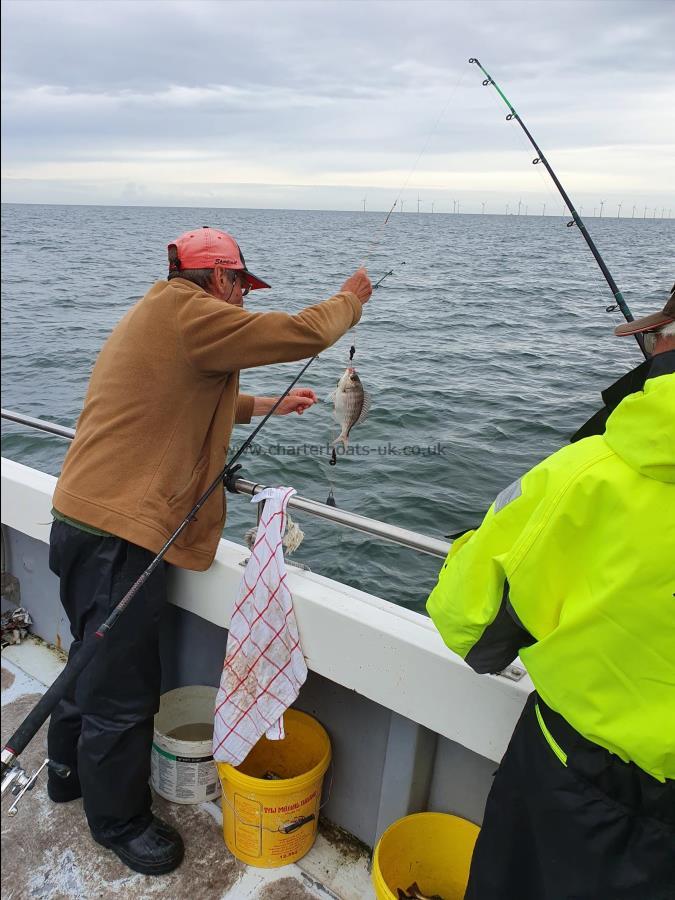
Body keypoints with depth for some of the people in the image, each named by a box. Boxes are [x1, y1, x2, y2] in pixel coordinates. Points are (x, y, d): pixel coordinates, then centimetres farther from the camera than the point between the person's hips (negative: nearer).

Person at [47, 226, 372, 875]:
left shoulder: (157, 315, 17)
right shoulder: (187, 314, -15)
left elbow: (195, 400, 28)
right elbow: (302, 335, -15)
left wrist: (267, 405, 28)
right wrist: (350, 298, 3)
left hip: (86, 522, 11)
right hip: (120, 532, -11)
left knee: (96, 662, 27)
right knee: (122, 687, 6)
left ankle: (71, 773, 48)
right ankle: (118, 820, 27)